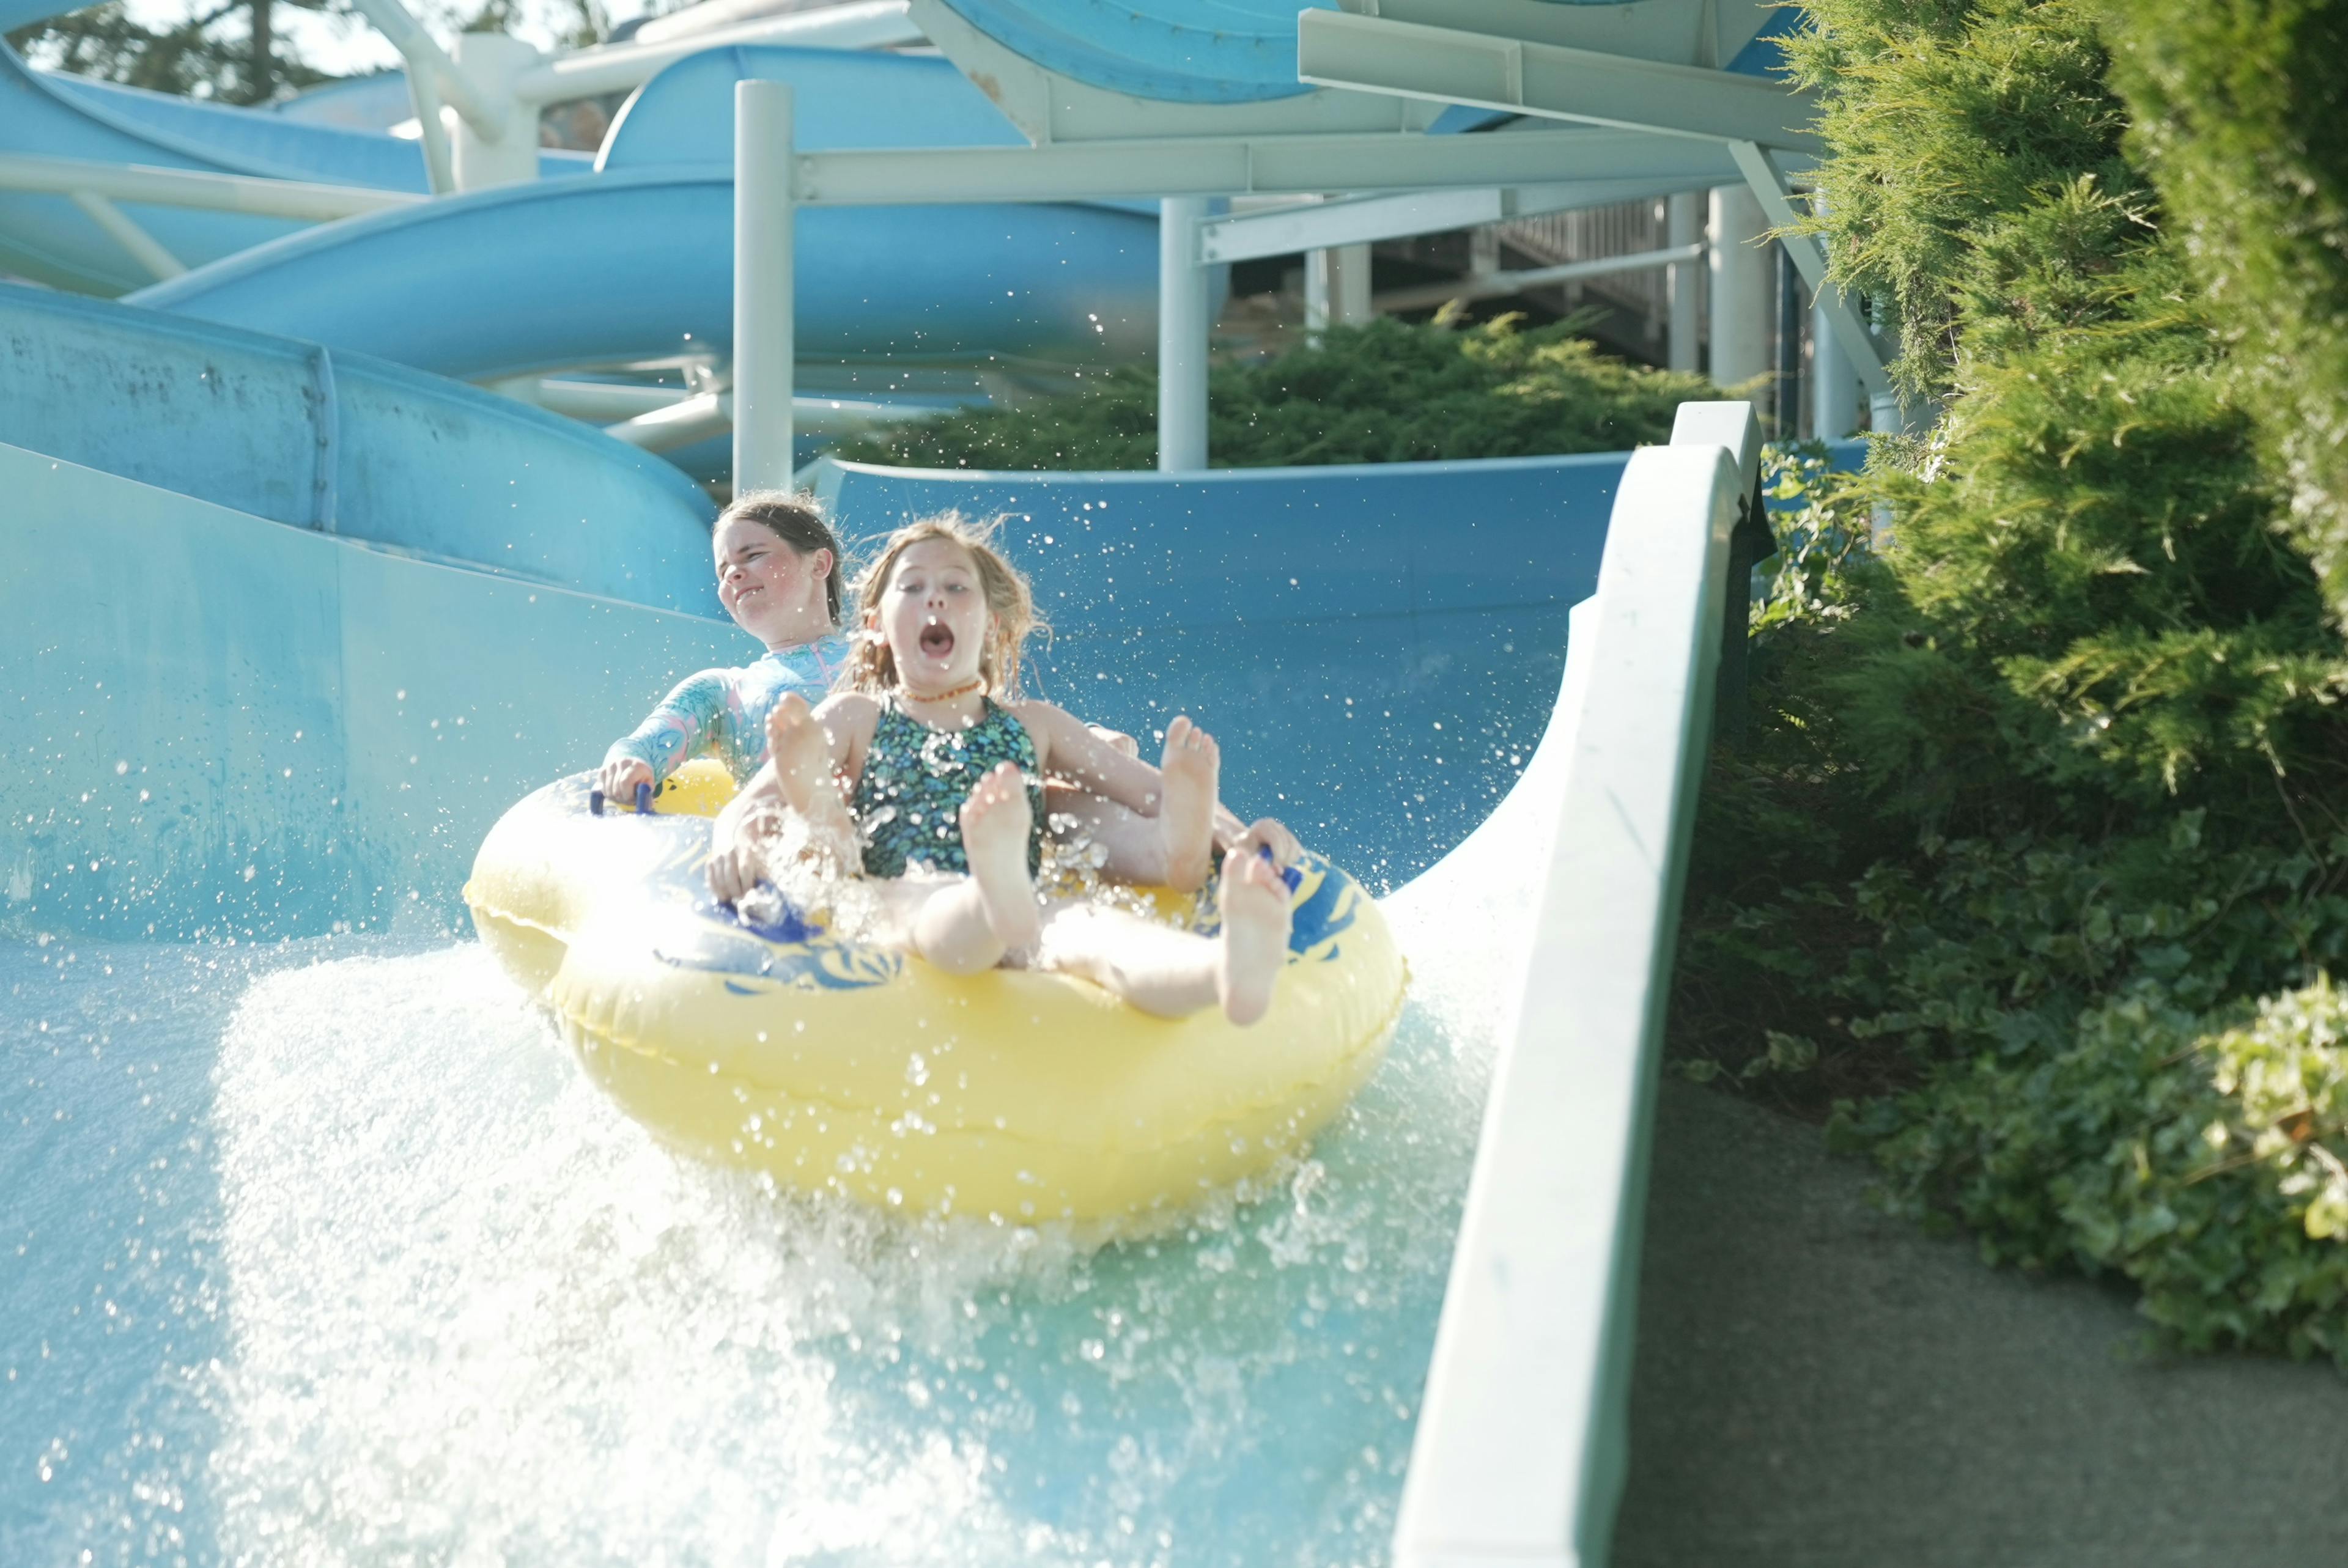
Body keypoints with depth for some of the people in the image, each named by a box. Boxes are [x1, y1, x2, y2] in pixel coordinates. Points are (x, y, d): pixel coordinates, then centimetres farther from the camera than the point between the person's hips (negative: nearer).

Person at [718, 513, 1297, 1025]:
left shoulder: (1033, 726, 30)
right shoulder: (854, 718, 25)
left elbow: (1158, 794, 26)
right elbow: (742, 809, 14)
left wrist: (1240, 837, 3)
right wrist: (748, 838, -13)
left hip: (1022, 942, 1)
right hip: (895, 924, 0)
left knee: (1078, 924, -37)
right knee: (913, 898, -39)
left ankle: (1228, 967, -72)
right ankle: (1003, 897, -78)